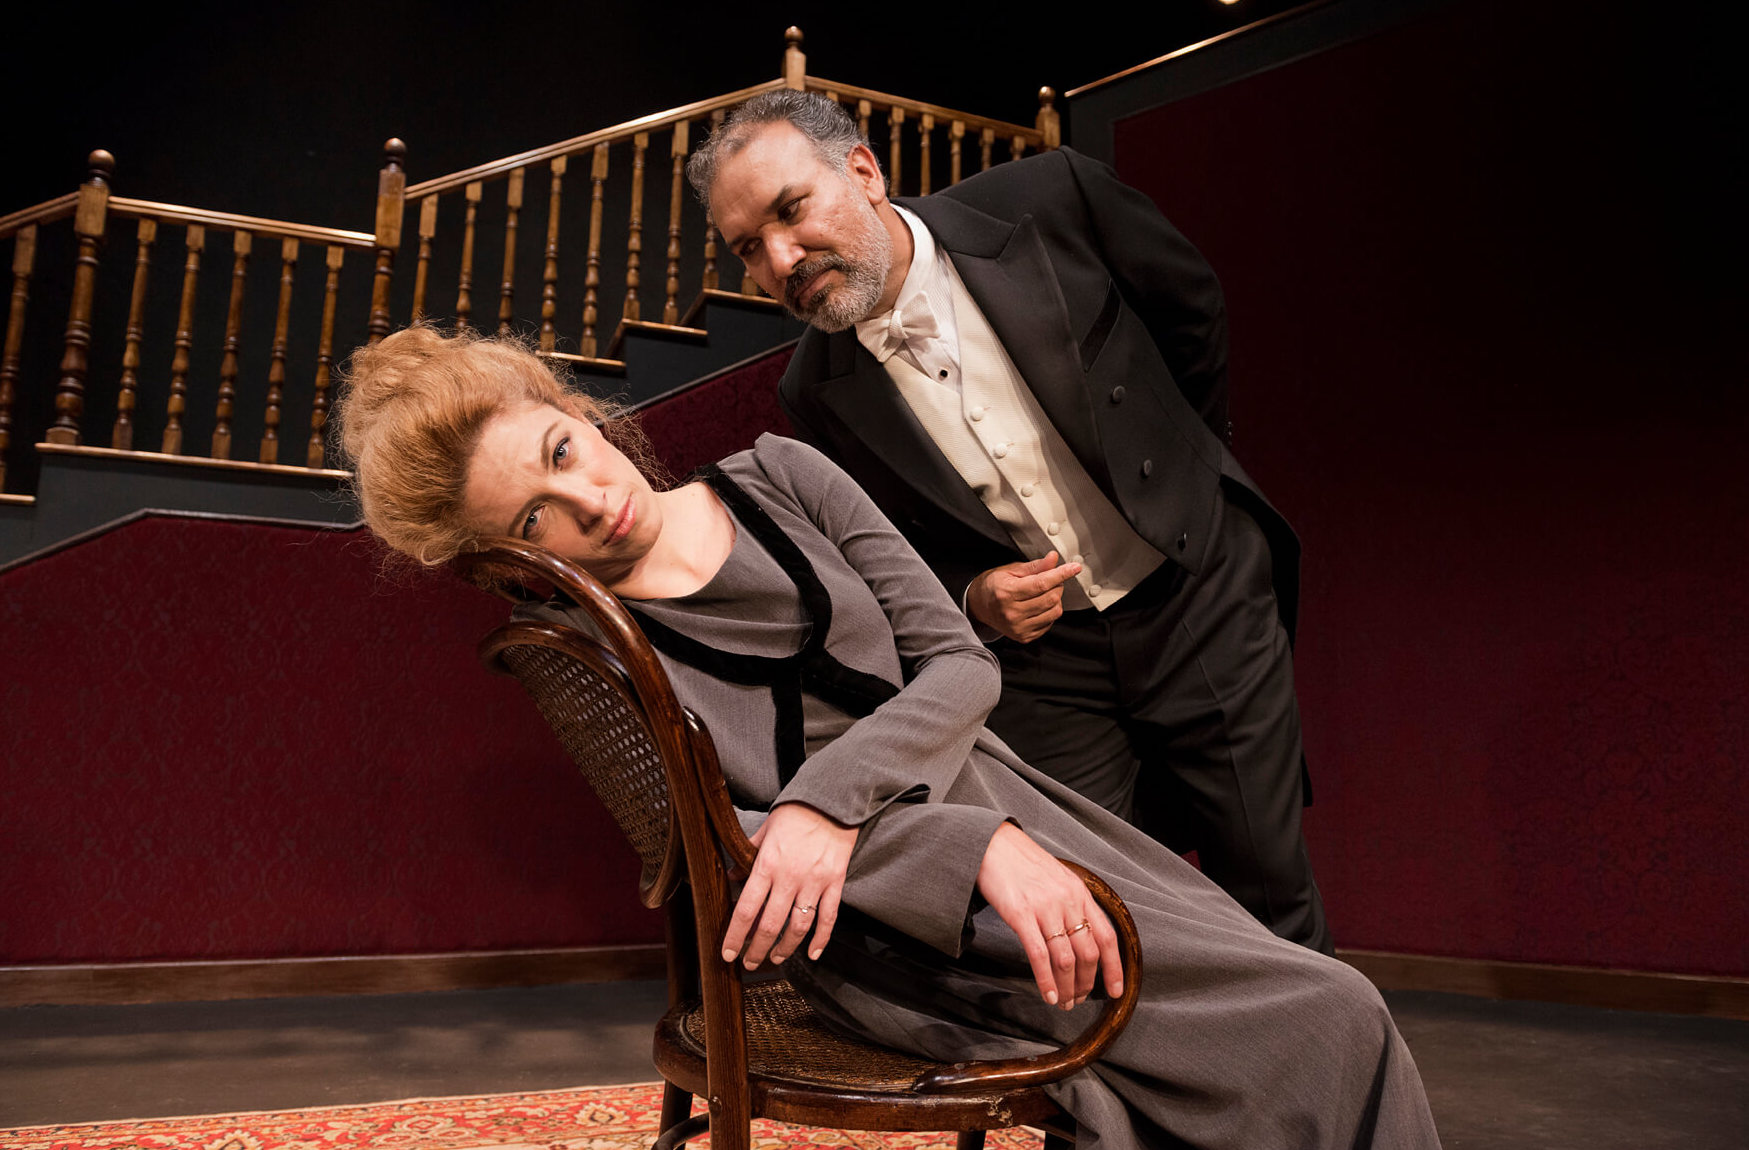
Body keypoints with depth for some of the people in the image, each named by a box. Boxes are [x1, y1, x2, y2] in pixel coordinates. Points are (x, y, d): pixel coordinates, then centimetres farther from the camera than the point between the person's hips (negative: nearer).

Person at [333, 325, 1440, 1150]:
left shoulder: (778, 479, 5)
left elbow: (959, 663, 1)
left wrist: (833, 795, -17)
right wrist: (979, 845, -23)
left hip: (993, 787, 5)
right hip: (883, 921, -5)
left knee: (1331, 1010, -4)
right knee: (1326, 1022, -12)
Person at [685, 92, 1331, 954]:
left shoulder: (1050, 202, -16)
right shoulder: (818, 395, -9)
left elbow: (1192, 307, 4)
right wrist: (974, 601, -14)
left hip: (1198, 596, 0)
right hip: (1037, 656, 1)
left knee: (1267, 889, 11)